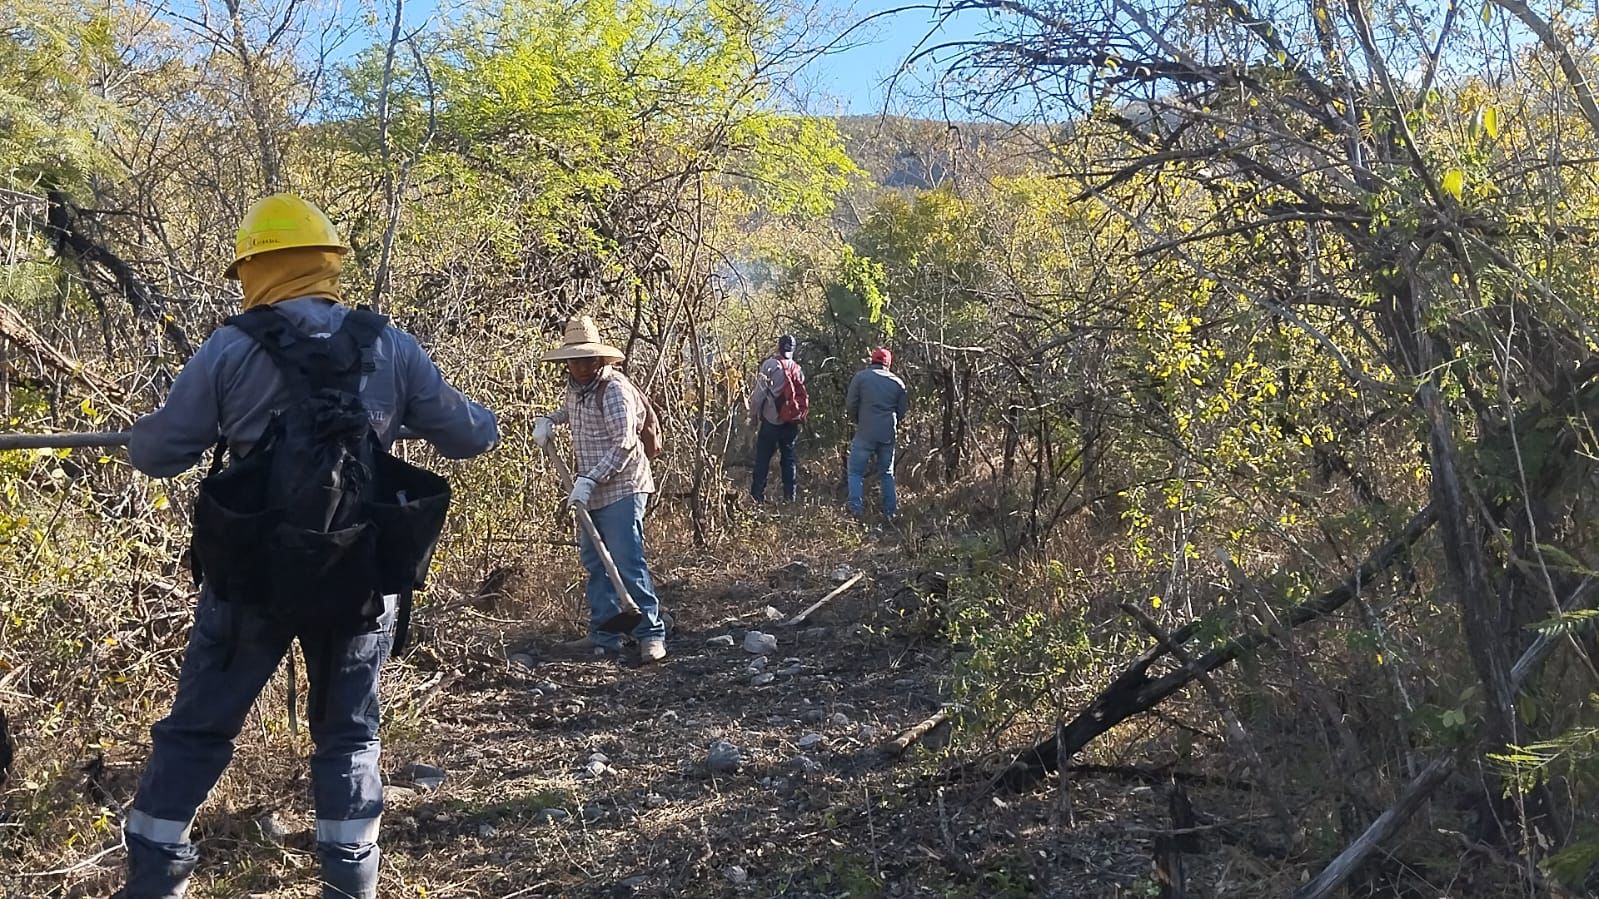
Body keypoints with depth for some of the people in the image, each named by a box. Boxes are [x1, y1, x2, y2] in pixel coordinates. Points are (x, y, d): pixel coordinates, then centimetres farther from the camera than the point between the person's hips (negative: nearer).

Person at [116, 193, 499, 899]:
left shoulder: (229, 349, -4)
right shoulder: (391, 348, 0)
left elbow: (157, 453, 1)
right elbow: (467, 436, 6)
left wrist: (141, 433, 24)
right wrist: (485, 420, 29)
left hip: (250, 573, -1)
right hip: (360, 575, 1)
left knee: (197, 729, 15)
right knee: (348, 734, 14)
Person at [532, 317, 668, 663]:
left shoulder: (614, 388, -17)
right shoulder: (575, 386, 9)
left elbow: (624, 445, -23)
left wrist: (589, 479, -26)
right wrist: (548, 420, 16)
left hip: (621, 488, -9)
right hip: (592, 490, 9)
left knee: (628, 561, -12)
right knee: (594, 561, 12)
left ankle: (651, 634, -6)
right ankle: (604, 634, 20)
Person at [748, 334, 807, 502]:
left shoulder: (770, 365, -7)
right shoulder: (798, 369, 8)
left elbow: (759, 392, -8)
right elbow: (802, 394, 8)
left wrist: (753, 414, 0)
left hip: (772, 419, -4)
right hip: (793, 421, 4)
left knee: (763, 457, 3)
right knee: (789, 457, 11)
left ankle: (757, 495, 1)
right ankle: (791, 495, 10)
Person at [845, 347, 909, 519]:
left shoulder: (861, 377, -3)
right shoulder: (897, 382, 7)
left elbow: (850, 404, -4)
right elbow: (903, 409, 10)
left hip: (866, 433, -3)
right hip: (888, 434, 3)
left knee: (856, 471, 5)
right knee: (887, 473, 17)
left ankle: (857, 509, -5)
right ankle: (891, 510, 16)